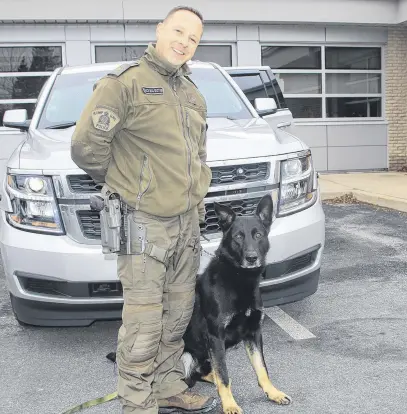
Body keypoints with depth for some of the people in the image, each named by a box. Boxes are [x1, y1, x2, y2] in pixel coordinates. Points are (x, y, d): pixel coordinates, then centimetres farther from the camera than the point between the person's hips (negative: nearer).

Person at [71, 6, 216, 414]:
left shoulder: (192, 94, 17)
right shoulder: (126, 82, -8)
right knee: (143, 325, -3)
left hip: (187, 221, 8)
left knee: (178, 314, 15)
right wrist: (122, 185, -1)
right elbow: (85, 144, -12)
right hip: (144, 224, -8)